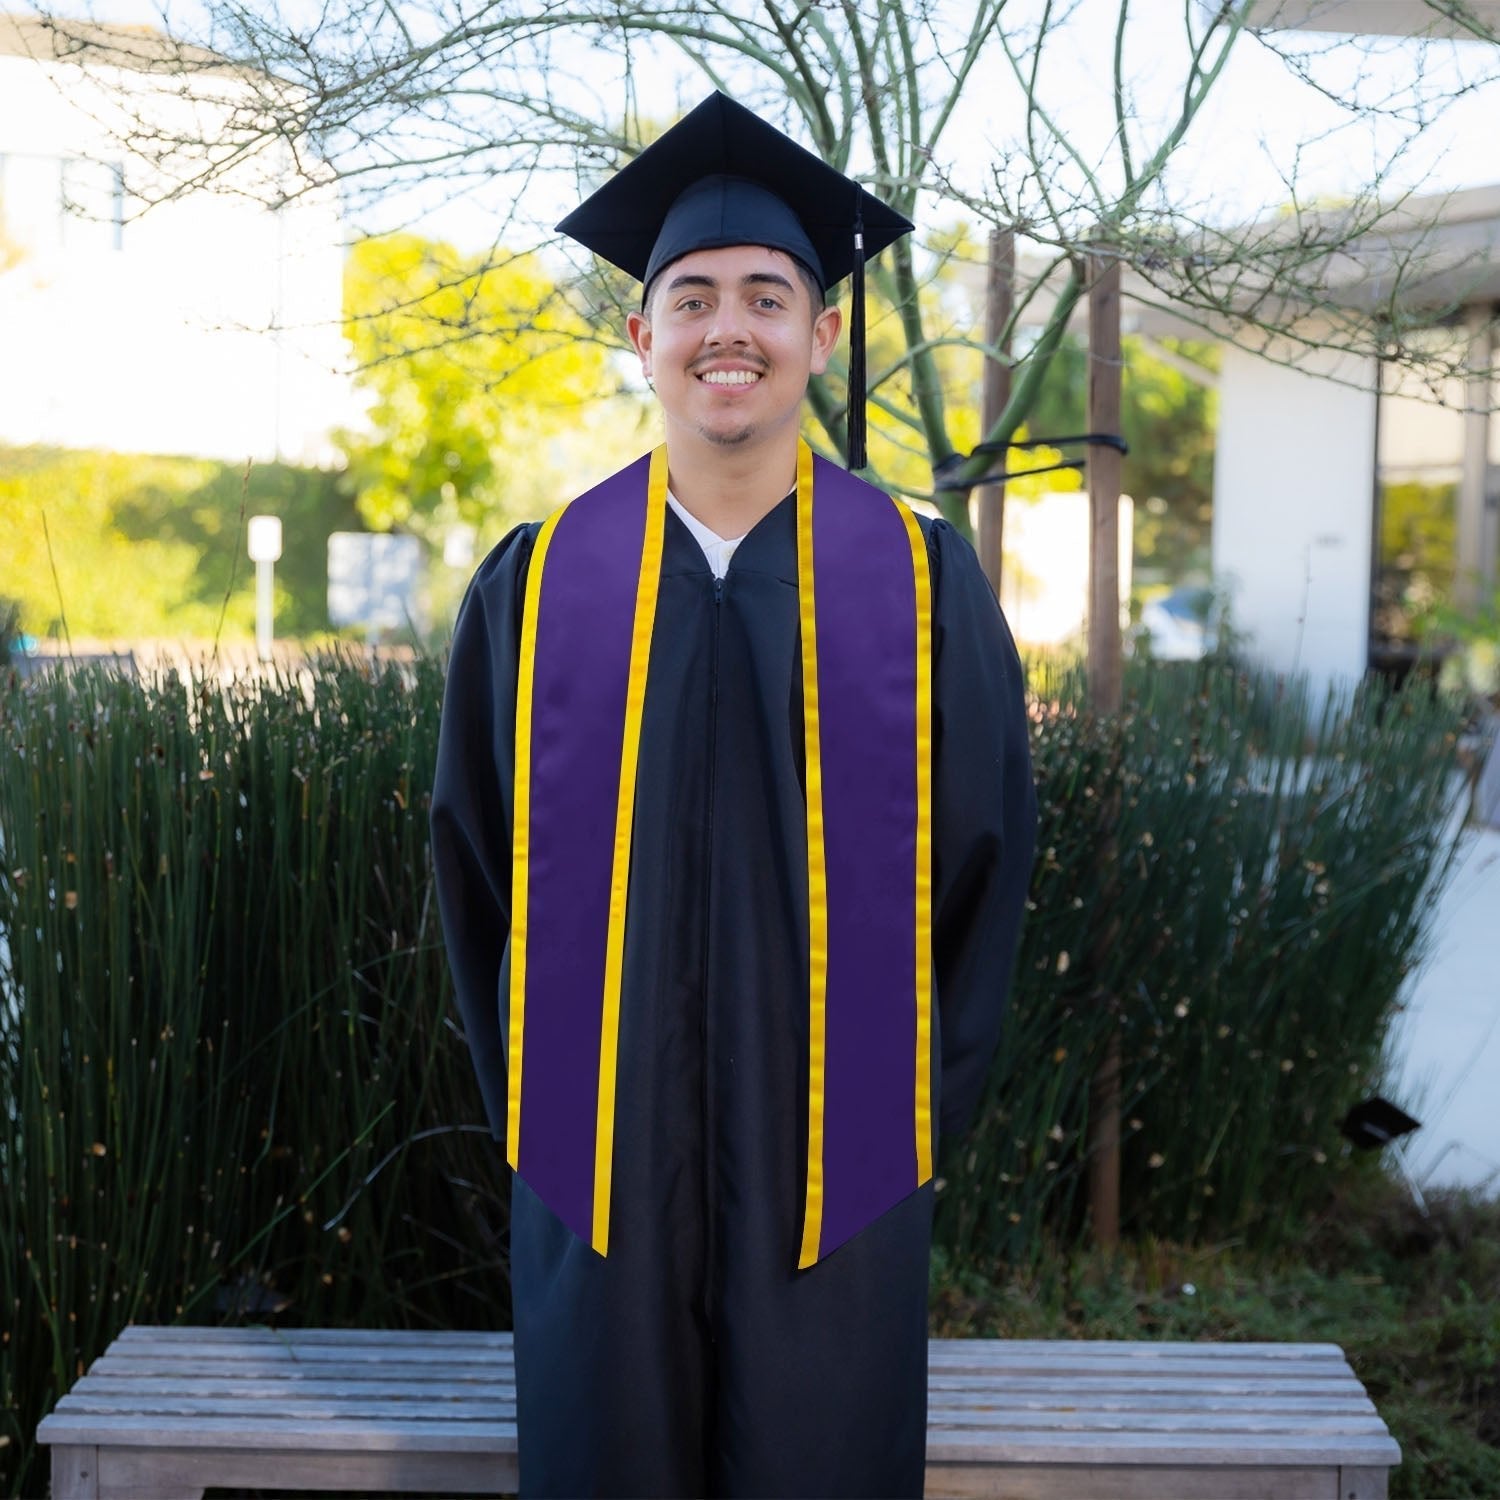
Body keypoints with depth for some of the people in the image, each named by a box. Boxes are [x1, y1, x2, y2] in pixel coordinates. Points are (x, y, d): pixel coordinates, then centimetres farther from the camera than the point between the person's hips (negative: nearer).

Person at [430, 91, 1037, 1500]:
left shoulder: (924, 580, -1)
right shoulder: (536, 582, 1)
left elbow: (986, 848, 2)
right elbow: (473, 858, 7)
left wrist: (920, 1107, 0)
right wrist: (535, 1104, 3)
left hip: (830, 1161, 0)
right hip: (601, 1160, 1)